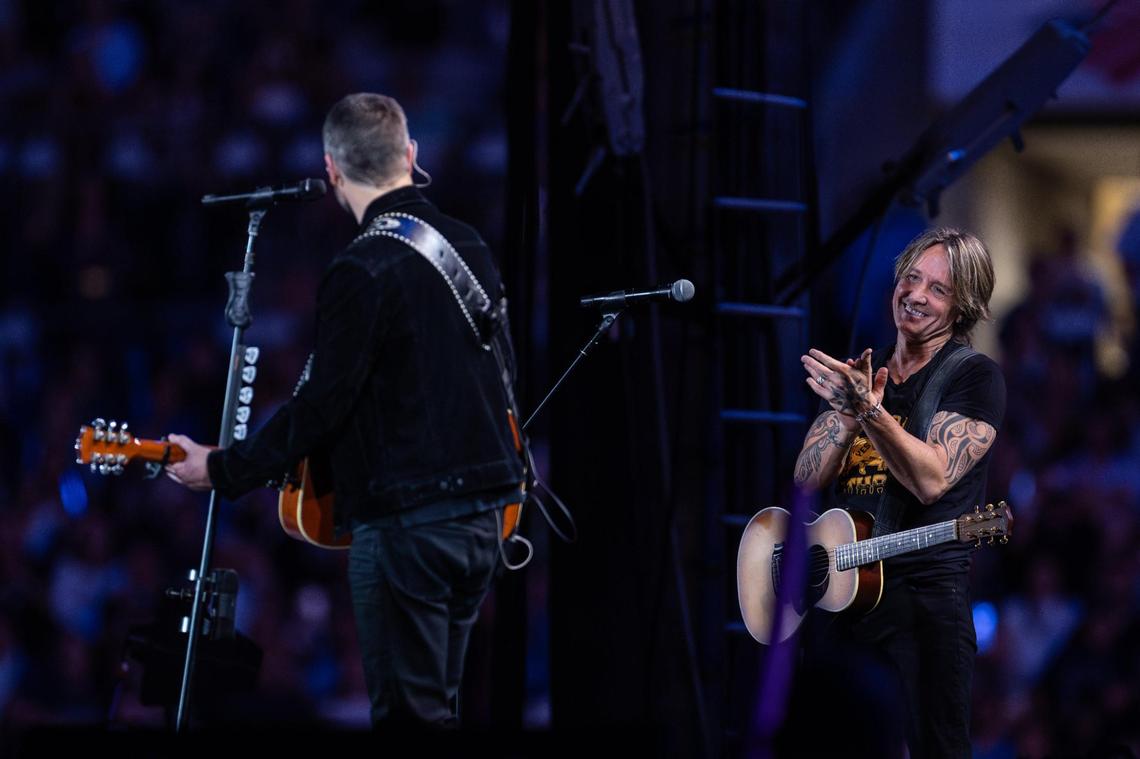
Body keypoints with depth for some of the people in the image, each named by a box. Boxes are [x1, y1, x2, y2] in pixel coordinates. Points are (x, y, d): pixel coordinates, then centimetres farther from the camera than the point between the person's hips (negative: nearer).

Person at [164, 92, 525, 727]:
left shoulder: (361, 274, -16)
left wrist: (223, 470, -7)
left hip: (406, 524, -8)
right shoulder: (470, 246, 9)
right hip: (484, 517, 8)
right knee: (440, 703, 15)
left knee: (407, 714, -5)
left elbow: (323, 405, -16)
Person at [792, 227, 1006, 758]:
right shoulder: (852, 375, 14)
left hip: (925, 590, -5)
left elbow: (931, 480, -18)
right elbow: (807, 480, 6)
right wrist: (848, 418, -11)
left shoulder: (975, 377, -4)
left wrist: (869, 411, -30)